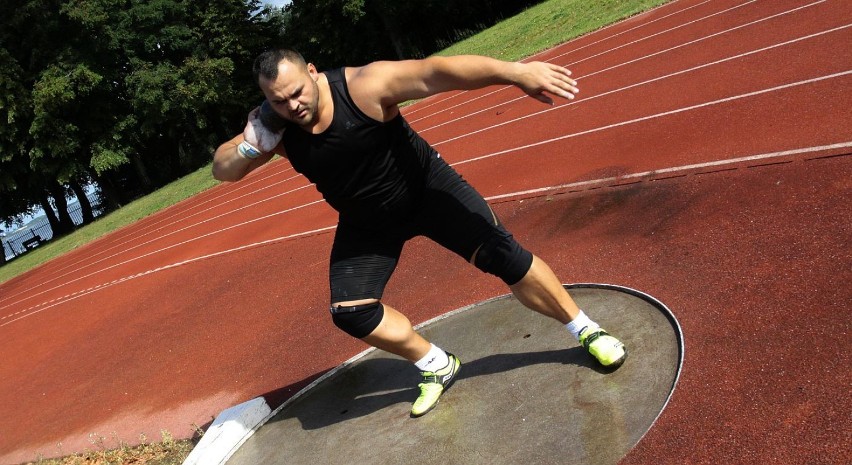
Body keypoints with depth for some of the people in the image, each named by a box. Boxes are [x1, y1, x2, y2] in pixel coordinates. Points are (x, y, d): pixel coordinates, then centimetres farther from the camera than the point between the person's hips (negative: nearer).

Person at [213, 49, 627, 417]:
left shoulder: (364, 87, -31)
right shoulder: (275, 128, -16)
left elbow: (433, 72, -43)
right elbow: (221, 169, -7)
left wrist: (514, 71, -56)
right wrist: (251, 146, -30)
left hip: (427, 188, -4)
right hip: (366, 224, 5)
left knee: (498, 251, -15)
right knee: (349, 311, -4)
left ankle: (585, 330, 8)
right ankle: (437, 366, 18)